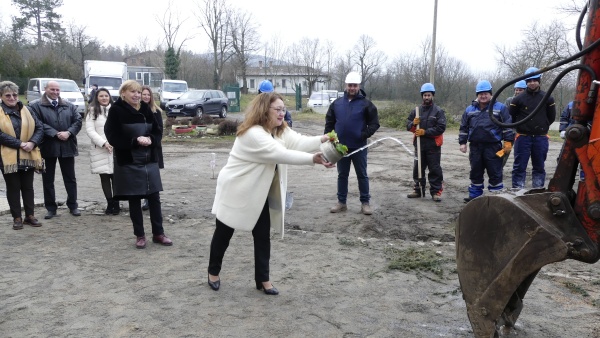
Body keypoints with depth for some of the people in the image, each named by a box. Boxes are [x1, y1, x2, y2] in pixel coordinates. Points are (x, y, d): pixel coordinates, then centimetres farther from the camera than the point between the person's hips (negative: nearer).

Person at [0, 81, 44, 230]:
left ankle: (30, 216, 21)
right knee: (13, 188, 6)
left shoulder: (26, 110, 9)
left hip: (28, 155, 3)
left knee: (28, 187, 11)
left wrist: (32, 142, -13)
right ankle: (17, 218, 15)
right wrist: (20, 144, -19)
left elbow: (39, 128, 5)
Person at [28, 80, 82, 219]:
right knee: (48, 179, 7)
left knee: (70, 178, 8)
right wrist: (56, 134, -18)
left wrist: (68, 132, -13)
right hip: (48, 147, -2)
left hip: (67, 146, 2)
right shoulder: (36, 106, 0)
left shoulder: (69, 106, 10)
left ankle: (73, 206, 18)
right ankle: (51, 208, 17)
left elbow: (78, 120, 3)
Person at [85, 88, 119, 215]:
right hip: (100, 150, 0)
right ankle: (110, 204, 11)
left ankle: (116, 204, 6)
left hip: (116, 149, 0)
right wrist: (104, 143, -13)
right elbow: (90, 130, -2)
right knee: (104, 177, 3)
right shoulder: (92, 111, 5)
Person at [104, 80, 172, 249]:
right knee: (134, 200, 6)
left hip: (150, 161, 4)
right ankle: (139, 235, 20)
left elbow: (157, 131, 10)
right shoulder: (116, 111, -8)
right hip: (128, 163, -4)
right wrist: (135, 141, -22)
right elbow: (112, 137, -12)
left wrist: (150, 139, -11)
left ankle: (158, 233, 20)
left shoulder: (146, 109, 5)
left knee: (154, 198, 7)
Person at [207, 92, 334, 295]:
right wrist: (313, 159, -40)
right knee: (224, 234, 10)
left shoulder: (281, 131, 1)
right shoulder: (252, 134, -28)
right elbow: (281, 154, -36)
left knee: (263, 236, 7)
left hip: (259, 193, 7)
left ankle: (263, 279, 19)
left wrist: (322, 139, -34)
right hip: (235, 191, -7)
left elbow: (298, 142, -16)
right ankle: (213, 272, 31)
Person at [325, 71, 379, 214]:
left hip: (359, 147, -3)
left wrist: (364, 135, -18)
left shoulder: (366, 104, -4)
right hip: (341, 147, 3)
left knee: (362, 175, 6)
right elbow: (329, 123, 10)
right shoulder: (337, 103, 5)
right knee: (342, 175, 12)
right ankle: (341, 202, 21)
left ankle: (365, 203, 15)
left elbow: (374, 123, -4)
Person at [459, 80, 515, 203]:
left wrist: (508, 142, -8)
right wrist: (462, 142, 9)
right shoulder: (469, 110, 12)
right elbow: (463, 128, 16)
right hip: (475, 147, 4)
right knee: (475, 173, 11)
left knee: (495, 173, 1)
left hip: (493, 147, -4)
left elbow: (508, 126, -1)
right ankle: (474, 195, 21)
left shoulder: (500, 108, 2)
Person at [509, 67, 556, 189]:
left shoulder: (547, 98, 2)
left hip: (541, 138, 2)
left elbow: (551, 117, 13)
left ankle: (538, 190, 20)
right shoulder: (519, 99, -3)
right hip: (523, 138, -2)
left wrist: (542, 127, 11)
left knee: (539, 167, 10)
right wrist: (520, 127, 7)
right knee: (519, 166, -1)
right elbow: (511, 117, 5)